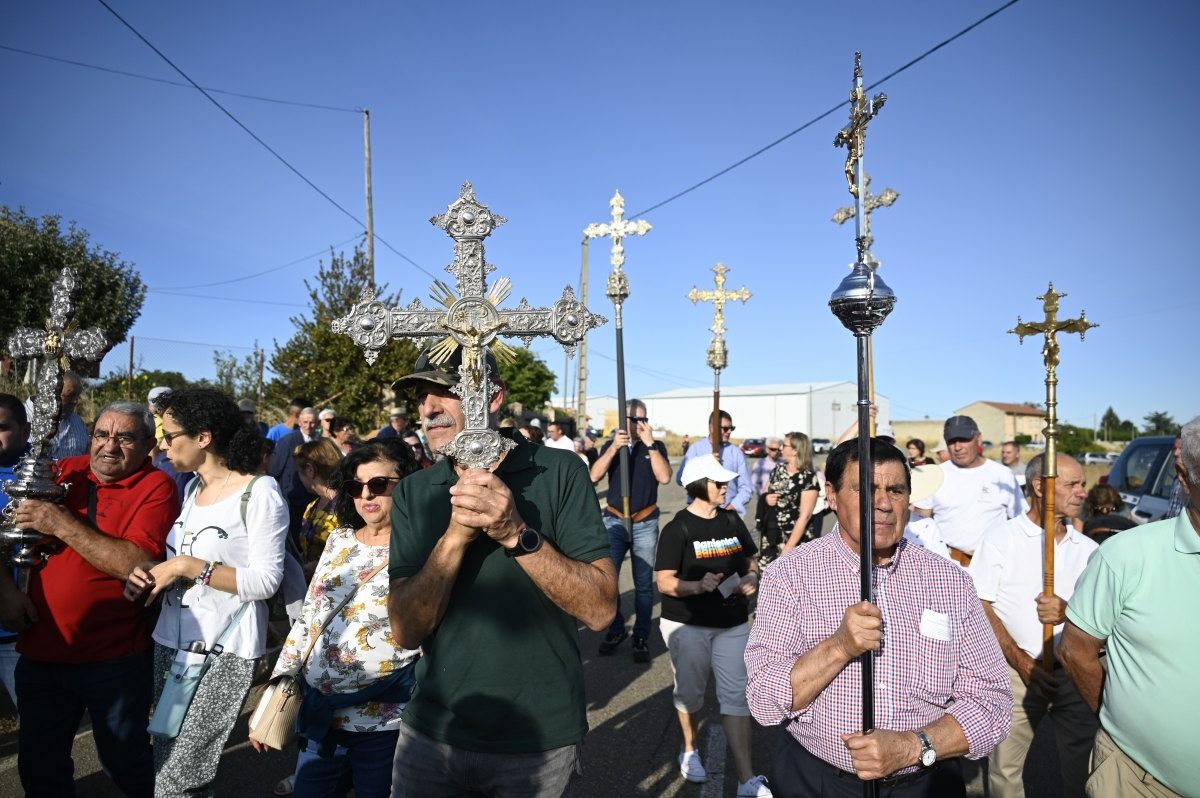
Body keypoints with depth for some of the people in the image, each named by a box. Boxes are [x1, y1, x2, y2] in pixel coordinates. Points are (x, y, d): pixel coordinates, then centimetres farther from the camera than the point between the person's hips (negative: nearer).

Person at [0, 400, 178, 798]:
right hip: (40, 651, 5)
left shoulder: (156, 487, -12)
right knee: (38, 765, 20)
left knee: (124, 763, 12)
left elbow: (137, 564, -23)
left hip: (114, 659, -4)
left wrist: (64, 525, -23)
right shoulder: (64, 472, 2)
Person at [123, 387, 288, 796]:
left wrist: (187, 566, -19)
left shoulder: (259, 492, -15)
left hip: (223, 651, -8)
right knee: (165, 763, 17)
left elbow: (266, 581, -18)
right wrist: (150, 570, -2)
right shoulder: (193, 489, 10)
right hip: (171, 641, 8)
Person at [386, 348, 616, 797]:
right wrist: (455, 536, -25)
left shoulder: (559, 472, -13)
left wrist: (517, 533, -29)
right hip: (434, 730, 2)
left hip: (539, 737, -2)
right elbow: (406, 632, -11)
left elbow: (600, 609, -17)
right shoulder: (412, 494, -3)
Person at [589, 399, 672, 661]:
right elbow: (594, 477, -8)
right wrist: (614, 447, -19)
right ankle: (615, 629, 16)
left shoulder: (656, 447, 2)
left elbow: (664, 477, -14)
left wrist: (650, 443, -18)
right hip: (614, 521, 1)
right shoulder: (610, 445, 6)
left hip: (645, 524, -1)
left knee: (643, 584, 5)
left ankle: (641, 636, 18)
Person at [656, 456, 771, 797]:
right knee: (690, 692, 15)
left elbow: (750, 559, 15)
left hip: (733, 623, 4)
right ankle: (690, 750, 41)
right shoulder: (678, 528, -13)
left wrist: (752, 578, -7)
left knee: (736, 695, 1)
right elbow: (664, 582, -14)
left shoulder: (732, 520, 3)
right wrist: (698, 585, -31)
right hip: (687, 625, -3)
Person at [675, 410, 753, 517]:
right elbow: (681, 478, -3)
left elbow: (745, 487, 4)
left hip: (729, 512, 1)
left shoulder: (736, 453, 6)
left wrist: (733, 507, -11)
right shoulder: (696, 448, 5)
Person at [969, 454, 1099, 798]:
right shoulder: (1000, 538, -3)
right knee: (1005, 768, 5)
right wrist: (1021, 661, -12)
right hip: (1016, 669, -3)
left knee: (1085, 768, 8)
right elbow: (979, 607, -6)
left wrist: (1069, 612, -13)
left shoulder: (1089, 549, 8)